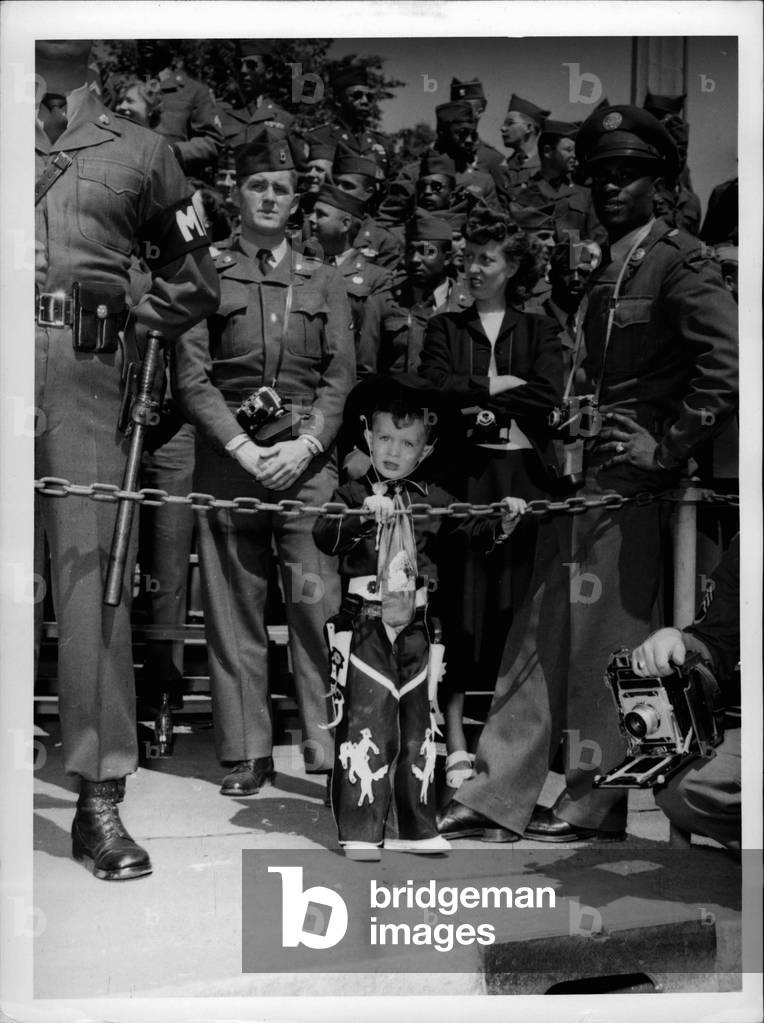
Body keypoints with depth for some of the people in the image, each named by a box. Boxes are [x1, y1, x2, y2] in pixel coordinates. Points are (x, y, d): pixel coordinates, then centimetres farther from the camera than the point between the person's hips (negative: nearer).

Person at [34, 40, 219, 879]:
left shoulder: (137, 150, 17)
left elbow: (193, 279, 21)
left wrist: (130, 332, 7)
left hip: (85, 379, 0)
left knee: (91, 574, -4)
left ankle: (100, 795, 0)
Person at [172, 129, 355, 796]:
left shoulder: (324, 282, 16)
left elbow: (341, 376, 8)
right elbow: (192, 377, 2)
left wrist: (305, 446, -8)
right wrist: (243, 447, -10)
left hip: (308, 458, 1)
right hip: (229, 455, 0)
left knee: (318, 600, -7)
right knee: (234, 608, 1)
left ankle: (328, 745, -1)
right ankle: (247, 752, 8)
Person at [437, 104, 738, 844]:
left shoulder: (678, 261, -6)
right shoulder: (603, 271, 18)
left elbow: (726, 365, -14)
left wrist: (666, 448, -14)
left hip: (628, 480, -8)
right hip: (583, 477, 8)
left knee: (606, 640, -1)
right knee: (543, 635, 9)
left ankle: (593, 802, 12)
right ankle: (498, 791, 15)